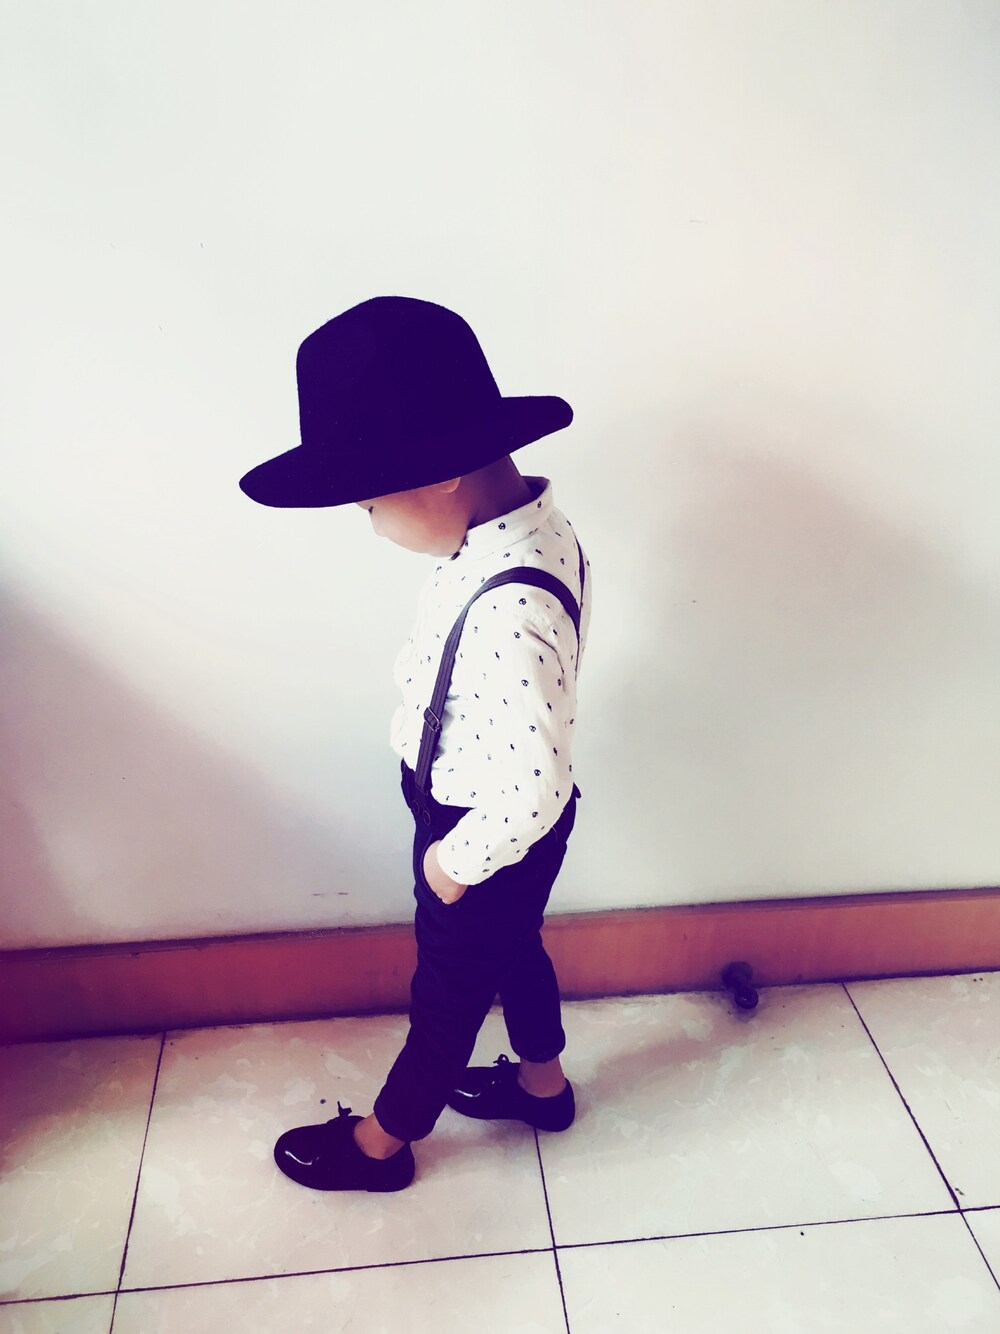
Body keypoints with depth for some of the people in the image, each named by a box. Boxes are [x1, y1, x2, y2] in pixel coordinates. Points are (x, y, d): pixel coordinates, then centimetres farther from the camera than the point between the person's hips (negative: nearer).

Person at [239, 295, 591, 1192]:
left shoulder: (510, 614, -40)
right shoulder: (530, 525, -10)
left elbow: (534, 788, -36)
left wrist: (455, 859, -19)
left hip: (489, 832, -8)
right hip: (497, 815, 8)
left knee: (449, 986, 16)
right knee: (511, 948, 30)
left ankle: (383, 1141, 44)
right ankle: (542, 1083, 57)